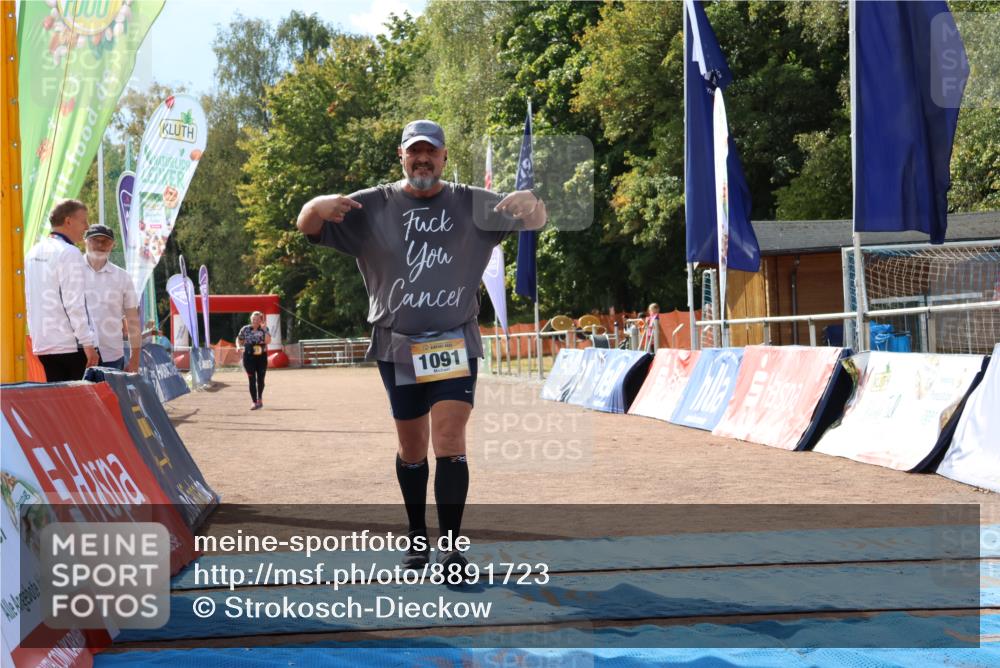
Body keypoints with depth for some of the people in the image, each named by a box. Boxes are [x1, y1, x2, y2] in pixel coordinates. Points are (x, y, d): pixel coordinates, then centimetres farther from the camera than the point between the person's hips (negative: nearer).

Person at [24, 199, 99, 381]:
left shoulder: (33, 253, 12)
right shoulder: (69, 253, -12)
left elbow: (30, 300, 15)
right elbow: (74, 303, -18)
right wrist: (88, 343, -16)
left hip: (42, 344, 7)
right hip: (71, 345, -7)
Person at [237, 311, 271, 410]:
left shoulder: (264, 329, -1)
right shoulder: (245, 329, -1)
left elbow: (268, 341, -14)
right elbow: (239, 339, 9)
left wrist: (264, 330, -19)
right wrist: (238, 346, -10)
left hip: (261, 357, 1)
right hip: (249, 357, -1)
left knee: (260, 379, 11)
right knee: (252, 380, -5)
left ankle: (260, 399, 33)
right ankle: (254, 402, -1)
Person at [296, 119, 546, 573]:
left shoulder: (472, 206, 2)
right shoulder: (373, 207, 1)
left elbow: (534, 219, -5)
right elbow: (306, 227, -4)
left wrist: (529, 203, -32)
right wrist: (319, 206, -30)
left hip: (454, 344, -1)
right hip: (397, 345, 1)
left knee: (450, 442, -11)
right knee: (411, 448, 9)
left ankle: (451, 546, -8)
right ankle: (417, 536, 26)